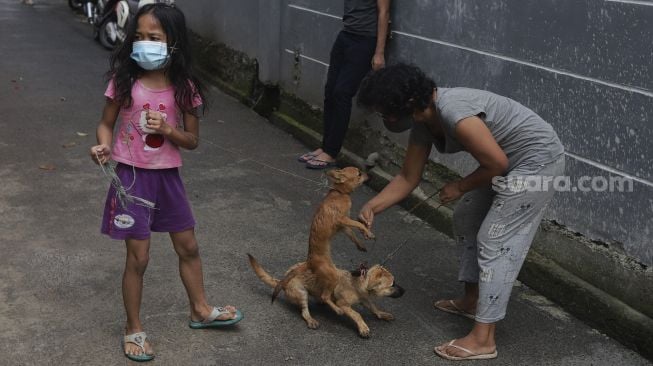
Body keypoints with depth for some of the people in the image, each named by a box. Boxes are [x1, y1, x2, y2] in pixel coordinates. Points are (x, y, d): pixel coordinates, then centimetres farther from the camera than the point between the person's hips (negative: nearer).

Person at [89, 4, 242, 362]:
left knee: (188, 248, 16)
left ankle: (200, 310, 38)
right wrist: (103, 146, -21)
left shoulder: (184, 88, -7)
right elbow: (106, 124, 0)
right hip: (131, 176, -2)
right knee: (137, 258, 3)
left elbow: (192, 140, -1)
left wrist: (167, 129, -20)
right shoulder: (124, 81, -10)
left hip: (167, 176, 3)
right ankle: (133, 329, 22)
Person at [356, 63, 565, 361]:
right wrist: (373, 206, -6)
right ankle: (472, 300, 34)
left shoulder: (454, 113, -32)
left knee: (495, 243, -9)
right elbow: (408, 177, 5)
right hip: (510, 161, 10)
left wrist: (460, 187, -10)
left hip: (536, 160, -10)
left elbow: (497, 163, -25)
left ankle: (483, 339, -3)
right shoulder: (422, 121, -2)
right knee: (467, 220, 19)